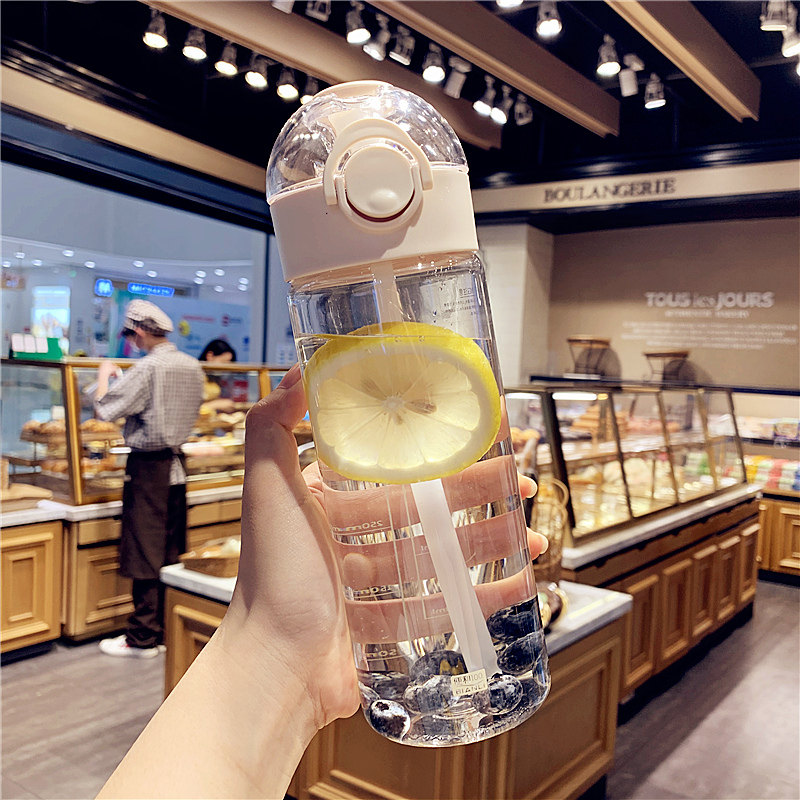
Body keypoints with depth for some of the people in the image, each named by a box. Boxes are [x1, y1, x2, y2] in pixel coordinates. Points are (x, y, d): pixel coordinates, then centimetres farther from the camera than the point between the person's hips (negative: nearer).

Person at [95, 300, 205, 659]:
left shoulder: (146, 369, -18)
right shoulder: (192, 366, 4)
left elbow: (104, 408, -15)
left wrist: (104, 375, 2)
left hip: (148, 466, -7)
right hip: (176, 465, 7)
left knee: (145, 553, 1)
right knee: (172, 552, 13)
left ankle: (143, 638, 9)